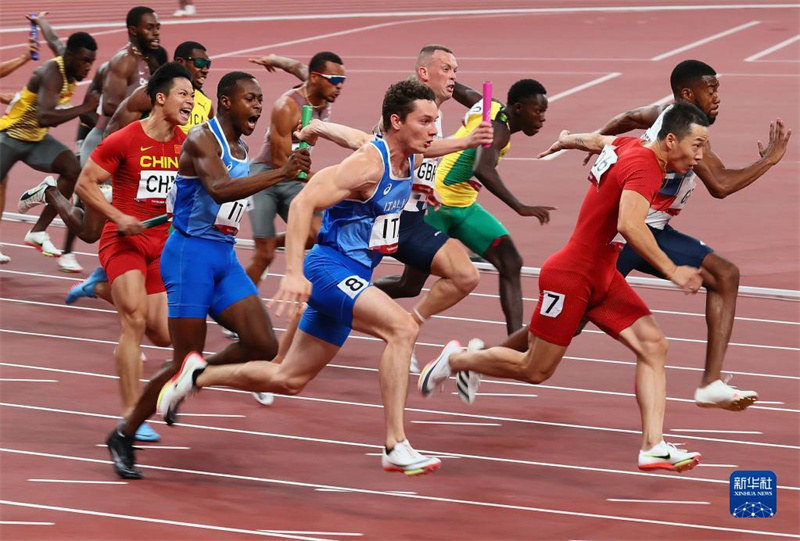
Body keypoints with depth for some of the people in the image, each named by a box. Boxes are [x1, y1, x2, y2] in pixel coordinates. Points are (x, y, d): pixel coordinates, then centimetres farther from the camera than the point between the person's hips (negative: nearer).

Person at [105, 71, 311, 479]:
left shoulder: (241, 149, 13)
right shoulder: (202, 140, -15)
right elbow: (220, 188, -32)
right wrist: (281, 173, -39)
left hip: (224, 257, 8)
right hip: (191, 252, -8)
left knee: (263, 346, -6)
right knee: (185, 360, -8)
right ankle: (123, 436, 9)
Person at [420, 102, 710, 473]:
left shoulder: (628, 146, 4)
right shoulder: (644, 168, -24)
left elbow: (596, 140, 27)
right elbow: (629, 225, -40)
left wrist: (566, 141, 49)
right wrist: (671, 271, -37)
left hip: (602, 278, 9)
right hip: (570, 278, -9)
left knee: (653, 346, -6)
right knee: (535, 370, 5)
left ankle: (653, 446, -11)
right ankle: (456, 360, 29)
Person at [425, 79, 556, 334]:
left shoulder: (489, 108, 5)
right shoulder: (498, 128, -22)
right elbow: (483, 170, -40)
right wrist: (521, 208, -44)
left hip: (465, 207, 9)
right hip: (438, 205, -9)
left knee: (511, 264, -4)